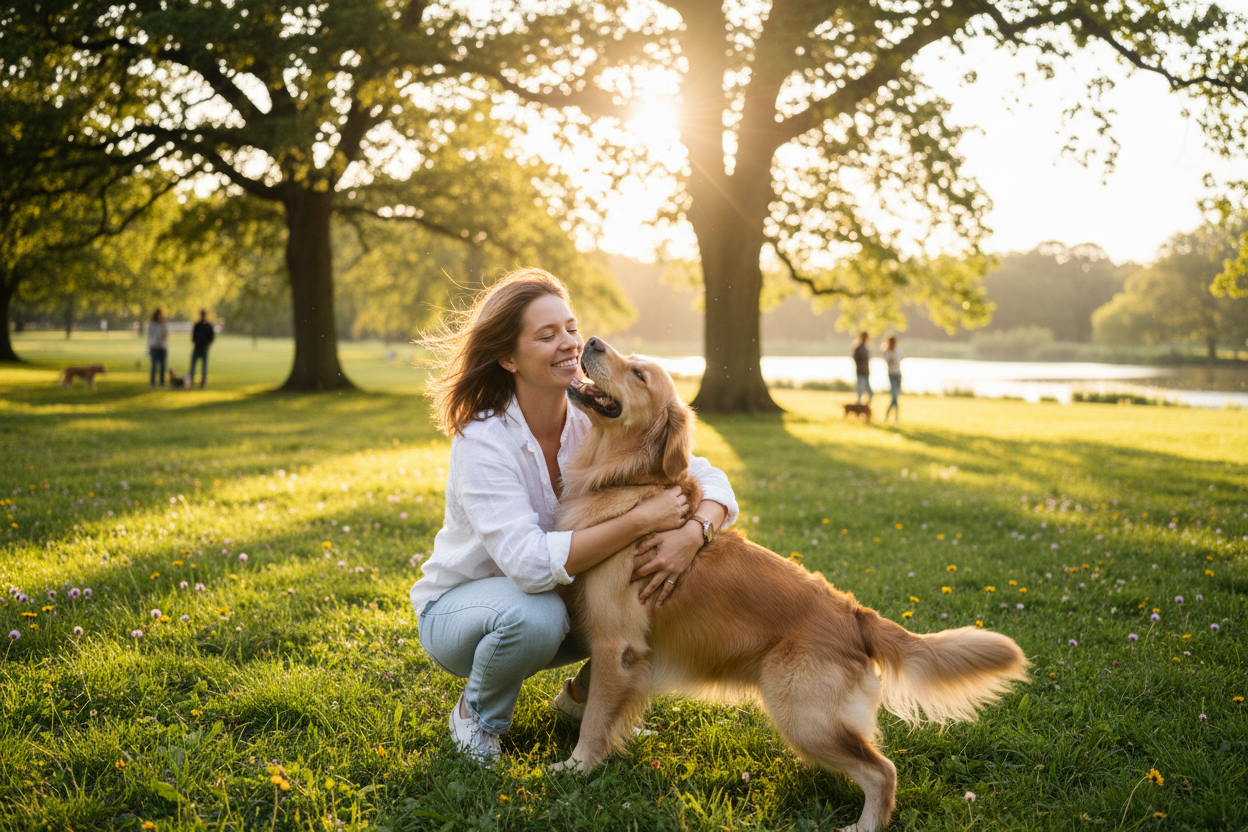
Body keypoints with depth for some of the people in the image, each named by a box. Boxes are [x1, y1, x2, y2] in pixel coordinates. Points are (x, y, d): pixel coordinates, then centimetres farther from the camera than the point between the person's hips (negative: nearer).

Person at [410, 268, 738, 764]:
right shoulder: (483, 440, -26)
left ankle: (584, 694, 9)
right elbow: (530, 563, -37)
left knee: (655, 584, -17)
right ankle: (476, 715, -4)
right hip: (457, 608, -5)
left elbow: (709, 480, -12)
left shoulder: (595, 422, -12)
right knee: (535, 613, -37)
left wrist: (692, 533, -35)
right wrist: (640, 521, -38)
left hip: (557, 594, 5)